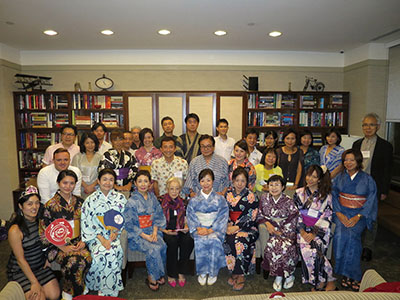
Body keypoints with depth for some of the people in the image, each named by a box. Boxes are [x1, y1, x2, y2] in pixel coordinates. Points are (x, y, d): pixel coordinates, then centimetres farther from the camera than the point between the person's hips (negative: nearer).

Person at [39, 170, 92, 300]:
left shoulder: (79, 202, 7)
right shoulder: (50, 205, -5)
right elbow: (45, 233, -5)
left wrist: (83, 241, -4)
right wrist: (63, 248, -12)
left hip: (77, 242, 3)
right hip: (58, 245, -3)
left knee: (86, 258, -28)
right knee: (74, 261, -32)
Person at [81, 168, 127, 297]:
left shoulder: (120, 198, 7)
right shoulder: (91, 200, 2)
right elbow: (87, 223, -3)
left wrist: (116, 231, -11)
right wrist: (101, 238, -14)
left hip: (114, 234, 1)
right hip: (95, 236, -1)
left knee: (116, 251, -28)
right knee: (103, 253, -30)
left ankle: (106, 290, -11)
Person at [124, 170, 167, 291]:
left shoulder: (152, 197, 6)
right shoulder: (132, 201, -9)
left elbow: (158, 216, 10)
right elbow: (129, 224, -9)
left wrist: (155, 232, -5)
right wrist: (145, 236, -15)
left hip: (152, 231, 4)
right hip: (137, 234, -4)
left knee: (163, 246, -22)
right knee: (153, 249, -27)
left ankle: (158, 274, 0)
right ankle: (152, 278, -4)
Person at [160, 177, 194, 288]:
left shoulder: (182, 202, 13)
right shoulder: (161, 202, 0)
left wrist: (186, 227, -1)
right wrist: (165, 231, -15)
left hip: (180, 231, 3)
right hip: (166, 231, -3)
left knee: (189, 241, -27)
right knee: (172, 241, -34)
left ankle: (181, 273, -12)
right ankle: (171, 274, -16)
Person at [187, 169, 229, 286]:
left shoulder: (220, 199, 4)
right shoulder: (194, 200, 8)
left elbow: (223, 216, -3)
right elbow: (190, 215, 2)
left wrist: (211, 230, -15)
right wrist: (198, 228, -15)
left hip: (215, 229, -1)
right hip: (199, 228, 1)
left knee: (215, 241, -31)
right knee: (200, 241, -29)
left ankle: (213, 273, -11)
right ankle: (202, 272, -11)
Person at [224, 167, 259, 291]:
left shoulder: (251, 196, -1)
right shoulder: (228, 194, 10)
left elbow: (251, 217, -8)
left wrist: (237, 227, -16)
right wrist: (228, 225, -6)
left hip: (247, 227, -3)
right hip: (231, 225, 3)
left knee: (240, 240, -32)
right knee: (229, 240, -27)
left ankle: (240, 275, -15)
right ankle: (235, 272, -11)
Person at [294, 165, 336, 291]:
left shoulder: (326, 195, 4)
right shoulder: (299, 193, 10)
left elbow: (327, 217, -1)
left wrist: (314, 233, -12)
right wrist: (302, 231, -6)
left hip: (320, 230, -1)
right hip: (303, 229, 2)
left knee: (315, 250, -27)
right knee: (306, 250, -24)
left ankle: (321, 282, -7)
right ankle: (328, 281, -9)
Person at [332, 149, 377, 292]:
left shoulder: (367, 179, 5)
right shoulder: (340, 177, 11)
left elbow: (371, 200, -1)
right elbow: (333, 195, 5)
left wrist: (358, 216, -14)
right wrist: (339, 214, -10)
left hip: (360, 213, -1)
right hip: (342, 212, 2)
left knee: (351, 234, -29)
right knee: (340, 233, -26)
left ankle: (349, 274, -17)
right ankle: (346, 274, -14)